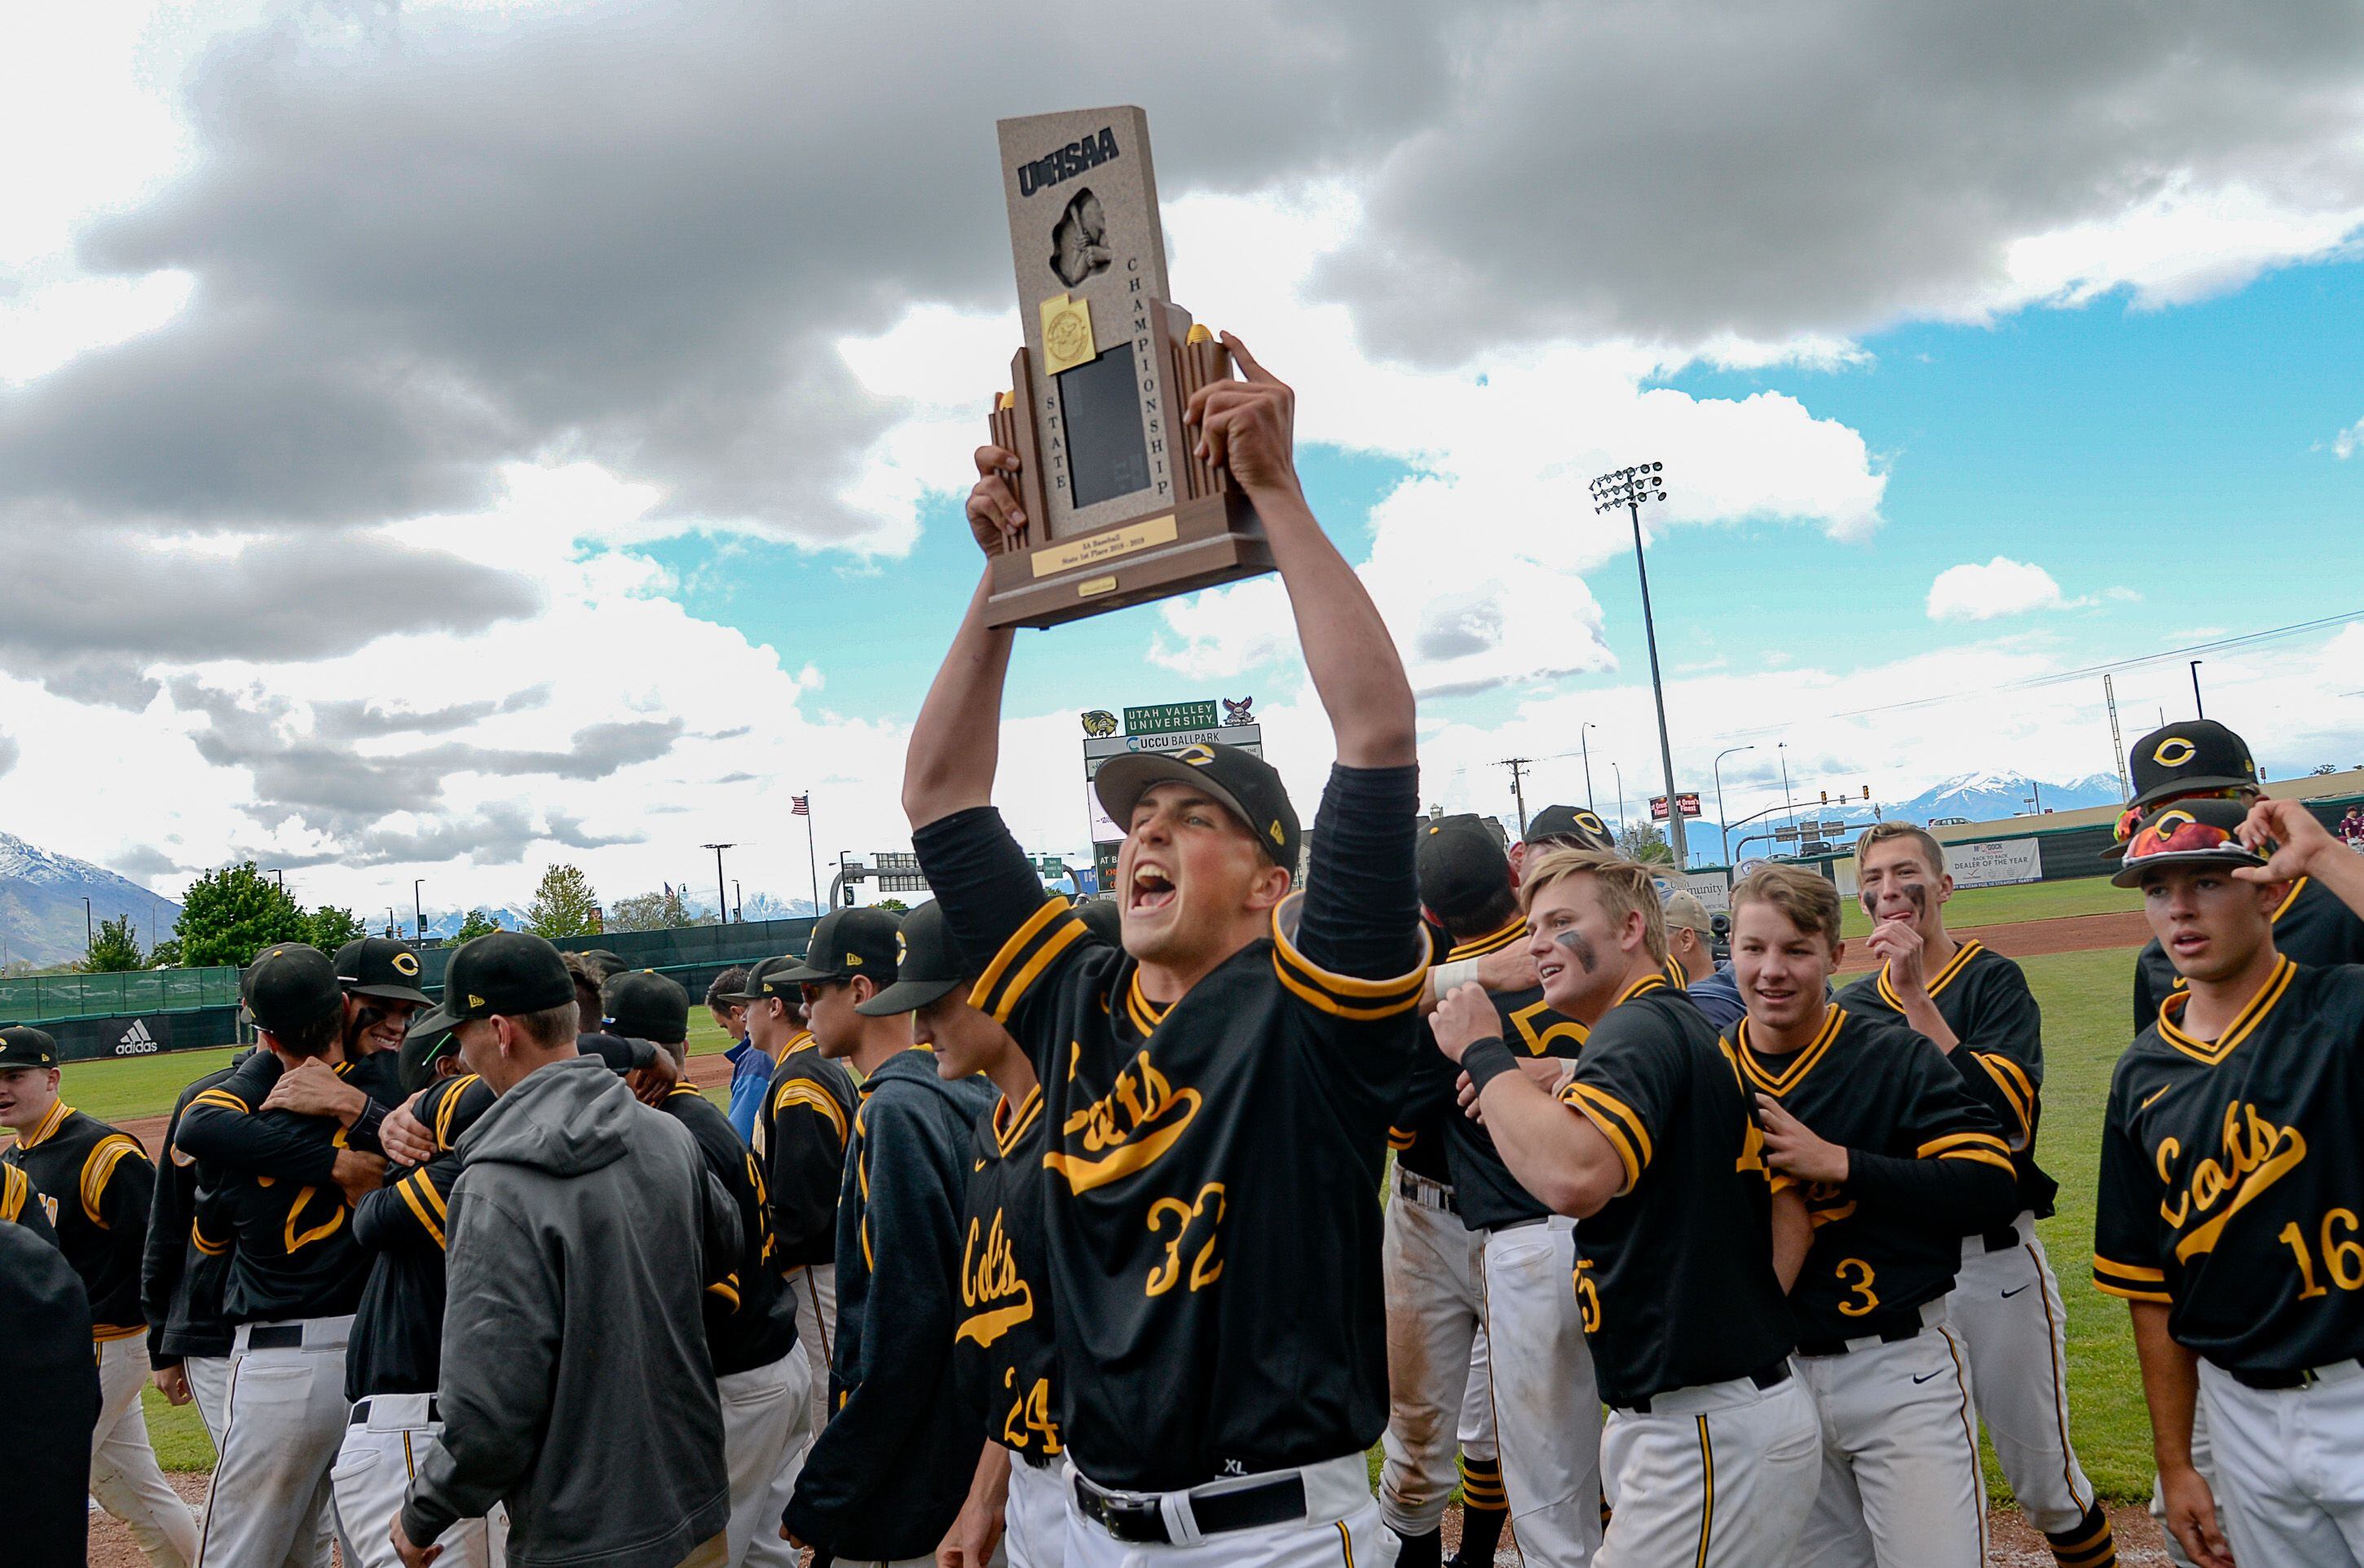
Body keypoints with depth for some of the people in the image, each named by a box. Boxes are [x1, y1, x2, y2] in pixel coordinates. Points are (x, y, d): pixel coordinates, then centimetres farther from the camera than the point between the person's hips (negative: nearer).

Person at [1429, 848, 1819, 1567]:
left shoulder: (1642, 1026, -16)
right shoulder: (1696, 1034, 15)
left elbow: (1574, 1175, -35)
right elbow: (1789, 1208, 13)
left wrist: (1482, 1053, -22)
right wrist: (1733, 1336, 5)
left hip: (1711, 1431, -10)